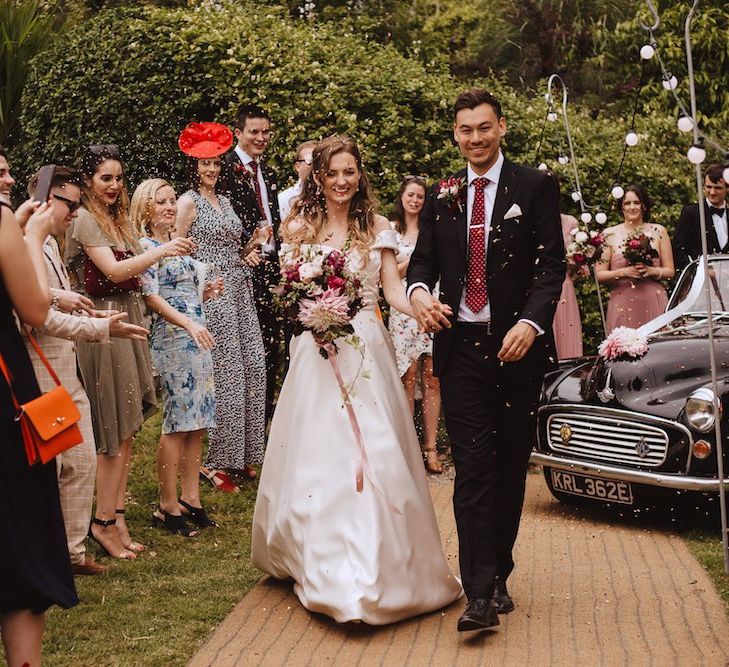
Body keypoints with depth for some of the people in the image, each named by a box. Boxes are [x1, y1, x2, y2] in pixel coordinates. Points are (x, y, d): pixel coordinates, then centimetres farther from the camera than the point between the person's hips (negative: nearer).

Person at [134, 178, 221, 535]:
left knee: (197, 423, 7)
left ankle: (190, 497, 14)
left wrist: (206, 292, 7)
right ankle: (168, 506, 1)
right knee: (178, 422, -7)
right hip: (171, 339, -8)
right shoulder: (145, 246, -6)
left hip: (197, 338, 8)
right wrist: (189, 324, -26)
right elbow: (152, 297, -15)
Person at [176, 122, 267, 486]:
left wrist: (253, 243, 8)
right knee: (222, 372, -8)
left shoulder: (224, 200, 18)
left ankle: (241, 455, 13)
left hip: (238, 292, 8)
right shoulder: (188, 202, -4)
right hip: (209, 294, -8)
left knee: (251, 367, 4)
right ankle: (214, 460, 2)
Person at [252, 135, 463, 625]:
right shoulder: (300, 228, 6)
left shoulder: (378, 228, 7)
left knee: (373, 452, -4)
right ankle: (326, 565, 11)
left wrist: (421, 308, -19)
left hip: (366, 348, 0)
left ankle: (378, 565, 6)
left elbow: (393, 289, 1)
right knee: (319, 453, 0)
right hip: (316, 349, 0)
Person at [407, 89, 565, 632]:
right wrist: (419, 291, -11)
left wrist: (531, 322, -18)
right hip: (461, 346, 1)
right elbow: (423, 260, 13)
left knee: (511, 466, 9)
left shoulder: (535, 186, 3)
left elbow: (553, 262, -4)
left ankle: (499, 574, 24)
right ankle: (480, 594, -8)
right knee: (473, 468, -6)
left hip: (518, 345, -1)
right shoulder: (442, 196, 12)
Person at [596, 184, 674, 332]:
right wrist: (623, 272, -11)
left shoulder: (658, 231, 10)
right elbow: (599, 275, 3)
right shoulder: (610, 234, 6)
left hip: (654, 302, 1)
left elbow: (670, 271, 10)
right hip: (622, 304, -1)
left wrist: (652, 271, -8)